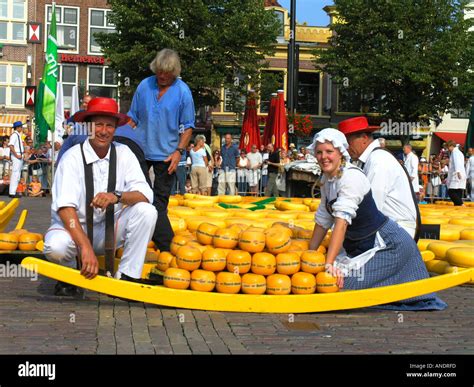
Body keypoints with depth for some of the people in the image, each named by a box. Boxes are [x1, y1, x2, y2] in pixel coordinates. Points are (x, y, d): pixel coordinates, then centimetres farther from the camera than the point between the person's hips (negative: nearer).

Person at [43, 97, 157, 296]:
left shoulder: (123, 153, -5)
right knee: (56, 246, -35)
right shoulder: (73, 157, -15)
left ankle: (126, 277, -13)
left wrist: (117, 196, -37)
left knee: (146, 212, -20)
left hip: (110, 231, 3)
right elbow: (65, 207, -26)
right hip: (75, 228, -3)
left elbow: (145, 194, -15)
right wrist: (86, 247, -38)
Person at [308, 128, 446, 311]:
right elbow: (322, 221, 11)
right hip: (359, 246, 9)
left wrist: (329, 263, -34)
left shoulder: (352, 177, -22)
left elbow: (342, 220, -29)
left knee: (342, 281, -19)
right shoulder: (326, 179, 5)